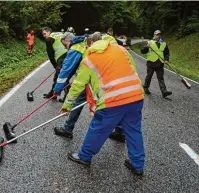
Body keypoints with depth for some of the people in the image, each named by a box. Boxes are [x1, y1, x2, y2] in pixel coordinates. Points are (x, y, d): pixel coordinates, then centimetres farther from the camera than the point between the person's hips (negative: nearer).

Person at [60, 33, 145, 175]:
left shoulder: (89, 60, 5)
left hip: (113, 101, -4)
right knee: (134, 131, 18)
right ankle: (137, 165, 28)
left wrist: (67, 104, 21)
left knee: (98, 130, 15)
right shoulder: (121, 49, 14)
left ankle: (84, 156, 34)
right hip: (136, 96, 4)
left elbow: (78, 85, 10)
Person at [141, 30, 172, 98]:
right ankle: (145, 88, 29)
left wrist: (166, 59, 2)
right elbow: (142, 51, -4)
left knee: (161, 78, -3)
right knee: (149, 76, 9)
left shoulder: (164, 44, 12)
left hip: (160, 64, 2)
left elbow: (167, 53, 19)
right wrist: (146, 47, -22)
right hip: (151, 63, -2)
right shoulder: (150, 42, 1)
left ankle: (164, 91, -11)